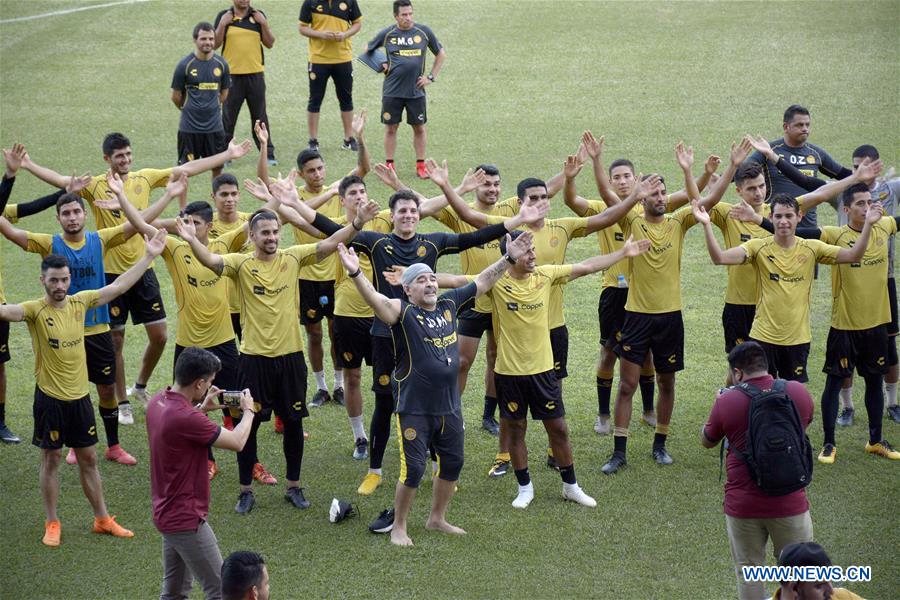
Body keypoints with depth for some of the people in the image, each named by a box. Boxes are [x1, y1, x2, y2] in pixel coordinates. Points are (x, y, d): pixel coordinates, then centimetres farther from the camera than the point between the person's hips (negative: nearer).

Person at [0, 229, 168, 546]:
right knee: (51, 459, 7)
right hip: (50, 398, -4)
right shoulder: (35, 310, -15)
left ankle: (102, 519, 23)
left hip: (80, 395, 4)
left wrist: (148, 256, 6)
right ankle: (52, 523, 19)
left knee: (88, 458, 13)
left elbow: (118, 286, 6)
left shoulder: (79, 302, -1)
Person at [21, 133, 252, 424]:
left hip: (143, 270, 3)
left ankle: (140, 387, 31)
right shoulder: (95, 185, -8)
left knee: (159, 336, 7)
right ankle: (122, 403, 19)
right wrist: (28, 165, -36)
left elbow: (188, 168, 4)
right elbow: (61, 180, -21)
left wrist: (228, 155, 4)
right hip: (112, 273, -3)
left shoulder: (144, 178, 1)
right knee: (116, 341, 6)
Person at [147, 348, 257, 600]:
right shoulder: (186, 418, -29)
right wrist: (248, 411, 2)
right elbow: (237, 442, -16)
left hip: (167, 512, 10)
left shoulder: (157, 402, 0)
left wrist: (202, 408, 14)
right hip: (187, 519, -10)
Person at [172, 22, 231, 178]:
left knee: (217, 166, 10)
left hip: (215, 126, 3)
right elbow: (176, 97, 0)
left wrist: (211, 109, 12)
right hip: (189, 127, -3)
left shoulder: (221, 64, 0)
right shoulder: (185, 65, -9)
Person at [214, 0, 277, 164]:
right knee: (228, 117, 5)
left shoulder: (258, 16, 6)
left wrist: (264, 24, -9)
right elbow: (215, 44, -3)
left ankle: (268, 154, 12)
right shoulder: (224, 17, 1)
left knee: (260, 116, 7)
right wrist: (222, 25, -15)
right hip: (232, 75, -1)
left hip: (255, 74, 1)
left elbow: (269, 43, 4)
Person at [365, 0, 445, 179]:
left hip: (416, 90, 0)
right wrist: (381, 65, 1)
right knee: (391, 128, 4)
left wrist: (431, 77, 4)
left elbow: (440, 54, 12)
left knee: (419, 128, 5)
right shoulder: (387, 34, -1)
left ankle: (421, 166, 14)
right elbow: (368, 50, 16)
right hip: (392, 90, 0)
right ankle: (389, 166, 13)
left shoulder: (423, 32, 0)